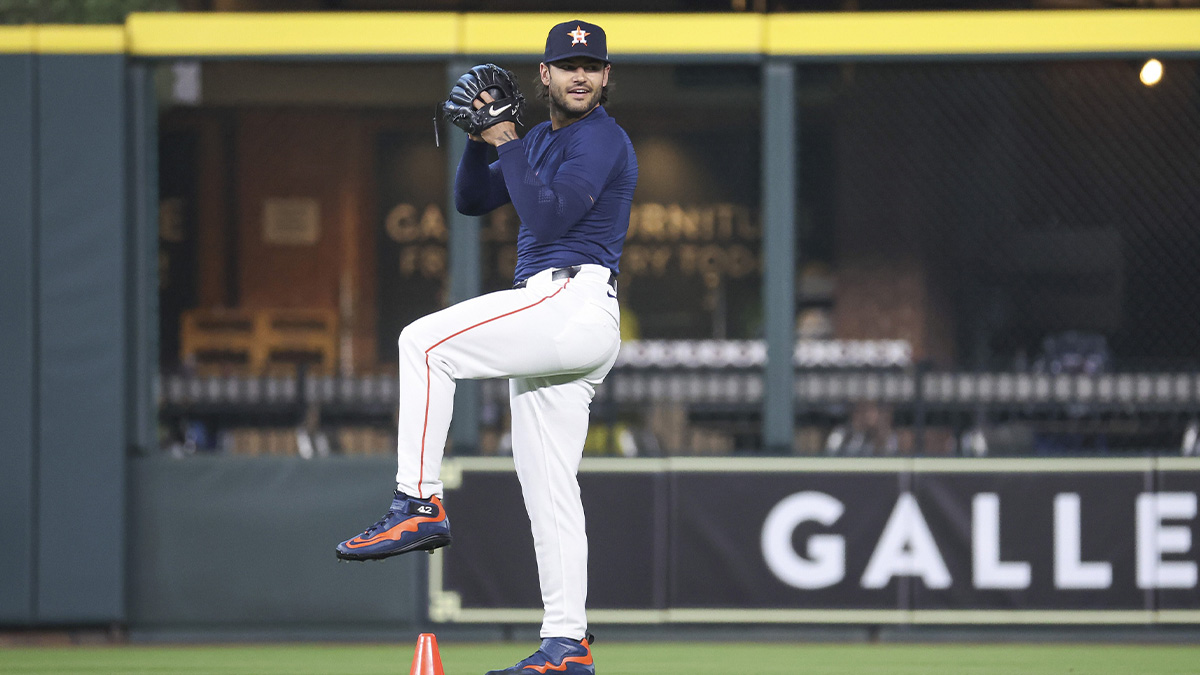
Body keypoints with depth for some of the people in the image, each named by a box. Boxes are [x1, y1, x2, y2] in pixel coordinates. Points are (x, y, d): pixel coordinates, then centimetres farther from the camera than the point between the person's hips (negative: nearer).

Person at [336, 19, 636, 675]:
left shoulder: (601, 139, -6)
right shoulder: (541, 141, 23)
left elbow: (548, 217, -18)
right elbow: (472, 200, 23)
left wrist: (507, 144, -10)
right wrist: (481, 141, 7)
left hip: (574, 303, -10)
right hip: (552, 324, 10)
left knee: (424, 343, -19)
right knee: (547, 490, 7)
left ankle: (419, 504, -22)